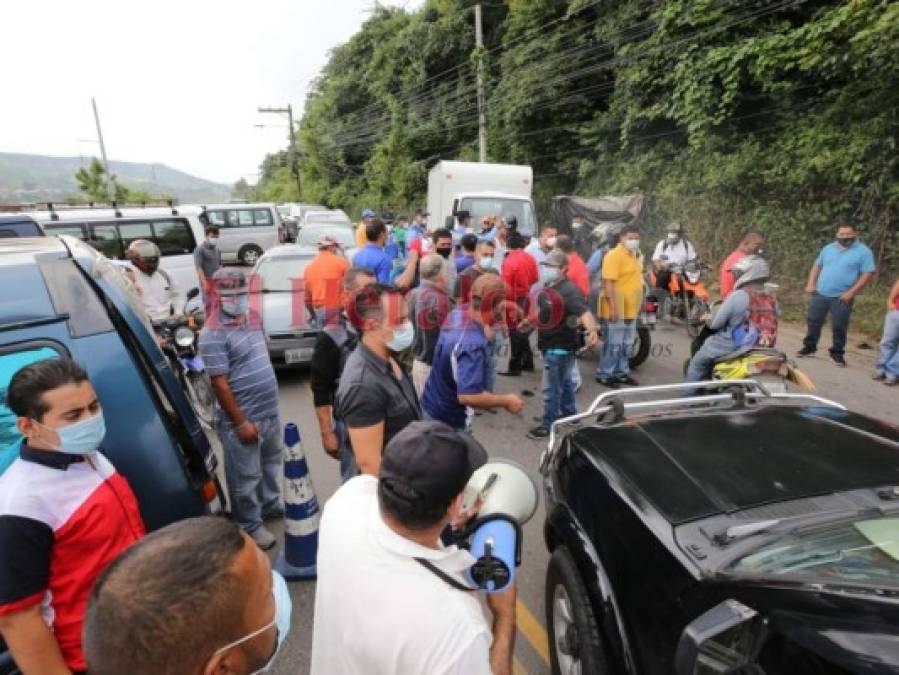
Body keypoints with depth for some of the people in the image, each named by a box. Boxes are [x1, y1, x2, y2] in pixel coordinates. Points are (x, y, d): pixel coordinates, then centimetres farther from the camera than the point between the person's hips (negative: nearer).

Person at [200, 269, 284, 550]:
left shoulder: (253, 317, 4)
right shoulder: (213, 334, -20)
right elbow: (220, 384, -20)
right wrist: (241, 423, -18)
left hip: (269, 410, 8)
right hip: (243, 418, -8)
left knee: (271, 462, 26)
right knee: (245, 477, 8)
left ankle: (270, 504, 47)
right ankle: (250, 526, 27)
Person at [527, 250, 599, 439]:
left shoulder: (569, 290, -24)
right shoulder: (548, 287, 5)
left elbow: (583, 311, -39)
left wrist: (592, 330, -57)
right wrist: (528, 321, 37)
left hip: (560, 347, -10)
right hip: (551, 345, 10)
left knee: (551, 388, -1)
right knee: (563, 383, 23)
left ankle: (548, 425, 12)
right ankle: (570, 416, 39)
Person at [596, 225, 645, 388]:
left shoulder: (634, 255, 16)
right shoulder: (614, 255, -15)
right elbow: (608, 283, -22)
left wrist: (637, 305, 24)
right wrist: (613, 307, -26)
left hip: (631, 310, 9)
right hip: (617, 310, -9)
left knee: (626, 344, 15)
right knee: (613, 344, -4)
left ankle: (621, 372, 27)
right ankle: (604, 374, 6)